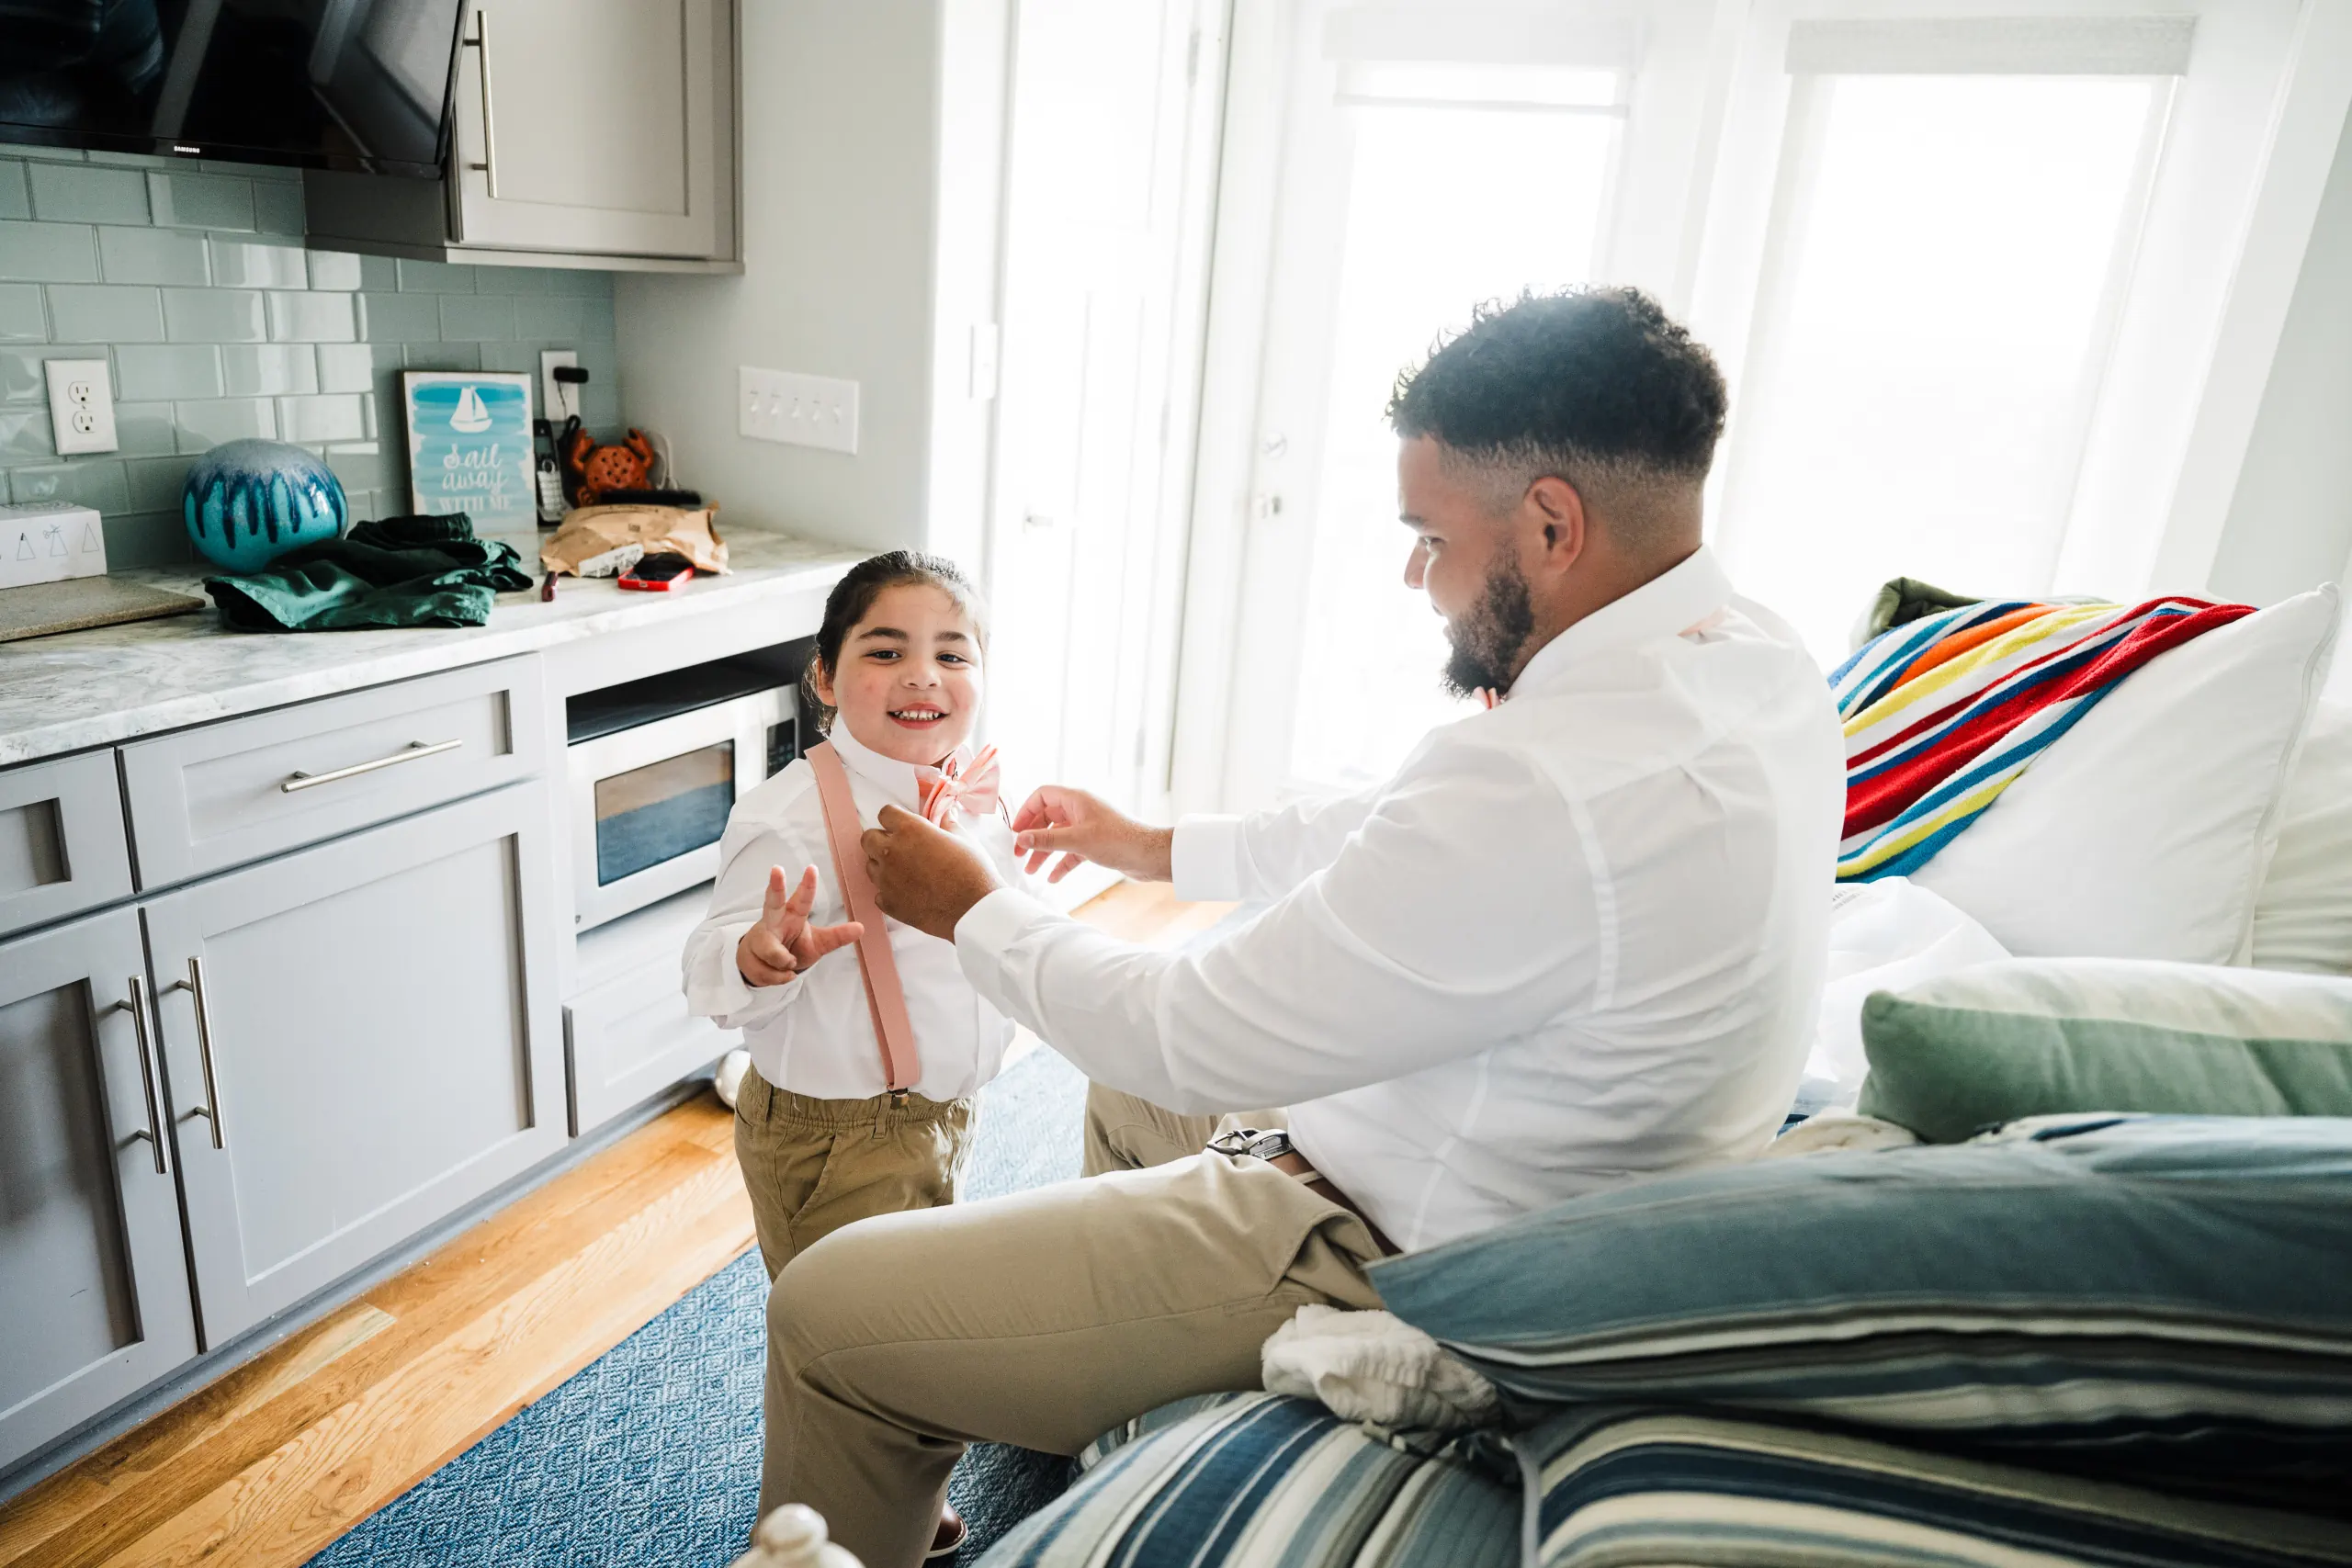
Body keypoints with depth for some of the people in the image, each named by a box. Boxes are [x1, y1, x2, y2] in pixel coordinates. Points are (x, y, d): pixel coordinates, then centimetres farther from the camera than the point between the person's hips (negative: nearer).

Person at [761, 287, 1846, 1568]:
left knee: (827, 1313, -4)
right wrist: (1161, 848, 15)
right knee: (1129, 1078, 31)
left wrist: (971, 911, -7)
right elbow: (1402, 839, 10)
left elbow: (1193, 1042, -24)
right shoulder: (1749, 658, -3)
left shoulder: (1552, 786, -35)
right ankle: (1074, 1431, 51)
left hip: (1404, 1269, -10)